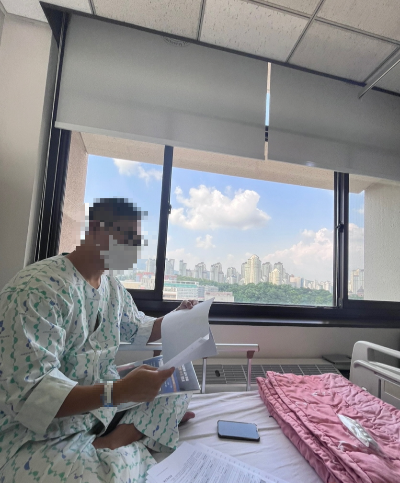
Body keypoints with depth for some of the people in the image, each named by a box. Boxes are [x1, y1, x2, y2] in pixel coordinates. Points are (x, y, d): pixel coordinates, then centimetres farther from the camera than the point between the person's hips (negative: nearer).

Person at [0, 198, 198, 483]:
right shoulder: (37, 289, -24)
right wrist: (119, 391, -36)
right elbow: (26, 394, -27)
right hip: (39, 434, -8)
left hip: (102, 403, 9)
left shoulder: (113, 287, 2)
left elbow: (139, 330, 15)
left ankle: (112, 442, -10)